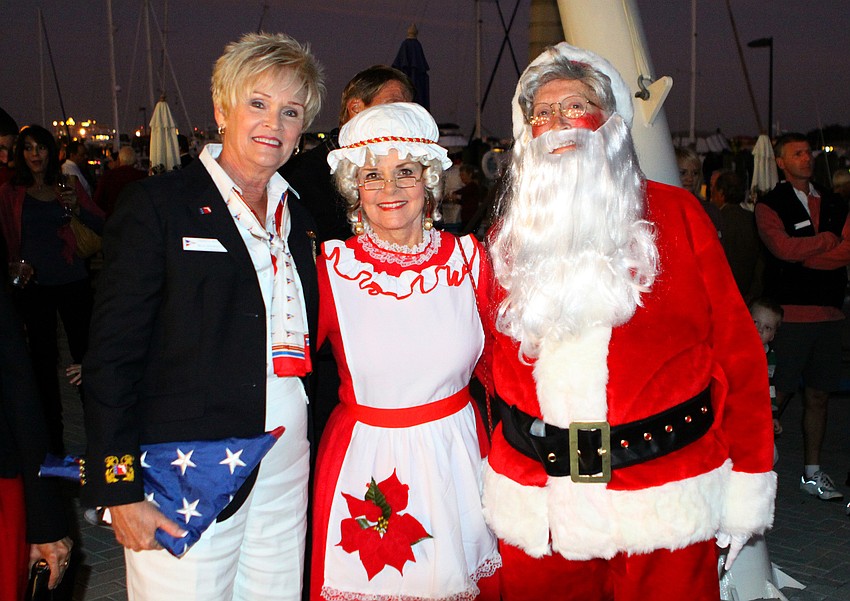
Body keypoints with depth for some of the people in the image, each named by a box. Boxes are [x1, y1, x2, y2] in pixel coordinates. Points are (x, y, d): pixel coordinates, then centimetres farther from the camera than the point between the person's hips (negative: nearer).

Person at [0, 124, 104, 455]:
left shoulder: (69, 187, 7)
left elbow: (103, 226, 1)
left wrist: (77, 209, -15)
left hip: (73, 280, 0)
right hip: (32, 284, 0)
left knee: (85, 352, -3)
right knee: (44, 359, 6)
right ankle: (53, 437, 15)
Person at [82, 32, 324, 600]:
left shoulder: (297, 219, 12)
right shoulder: (157, 203, -5)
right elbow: (112, 354, -9)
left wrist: (319, 458, 10)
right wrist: (119, 488, -13)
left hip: (286, 474, 5)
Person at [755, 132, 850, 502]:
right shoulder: (769, 206, 1)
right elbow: (783, 247, -16)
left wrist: (805, 254, -13)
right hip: (790, 314, -5)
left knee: (818, 396, 9)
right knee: (776, 396, -6)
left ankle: (812, 473, 18)